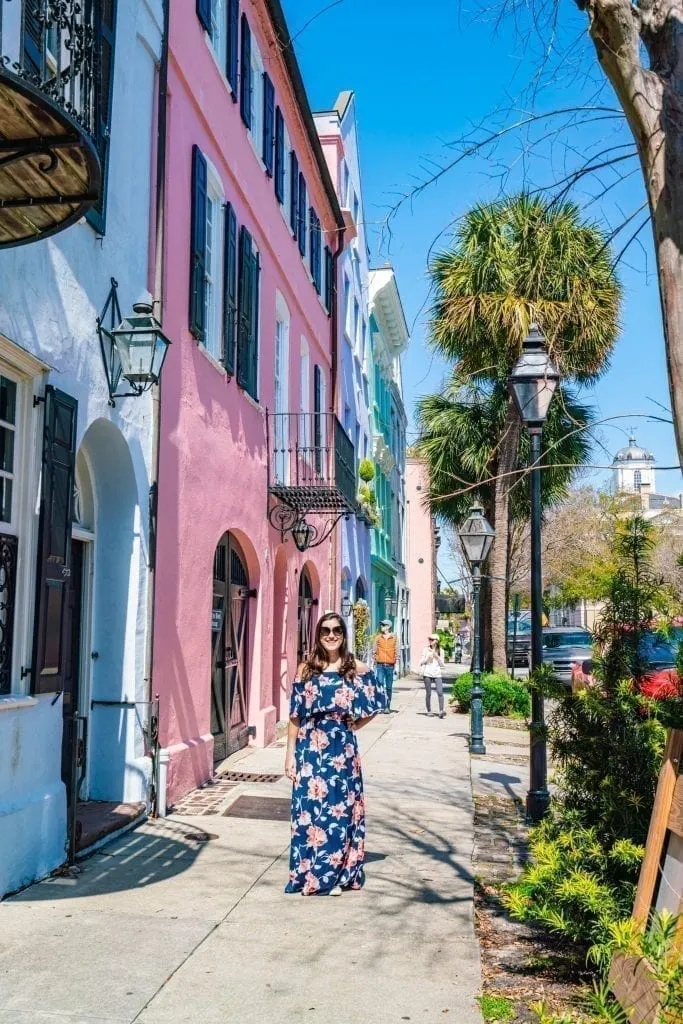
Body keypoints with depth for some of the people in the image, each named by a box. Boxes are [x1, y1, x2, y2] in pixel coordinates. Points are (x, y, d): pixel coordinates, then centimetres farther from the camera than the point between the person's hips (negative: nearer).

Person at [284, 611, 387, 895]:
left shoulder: (356, 669, 2)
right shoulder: (307, 669, 2)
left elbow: (378, 702, 12)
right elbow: (295, 715, 1)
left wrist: (355, 725, 5)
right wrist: (290, 754, -2)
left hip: (342, 749, 0)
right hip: (311, 748, 0)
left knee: (340, 808, 4)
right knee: (309, 808, 2)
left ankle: (336, 874, 19)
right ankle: (309, 874, 15)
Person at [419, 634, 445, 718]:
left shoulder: (440, 651, 9)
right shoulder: (426, 650, 6)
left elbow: (442, 664, 9)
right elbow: (421, 662, 7)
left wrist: (437, 656, -5)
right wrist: (428, 657, -8)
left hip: (437, 674, 0)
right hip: (427, 674, 0)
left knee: (440, 692, -14)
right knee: (428, 693, 2)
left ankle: (441, 711, -18)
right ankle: (429, 711, 12)